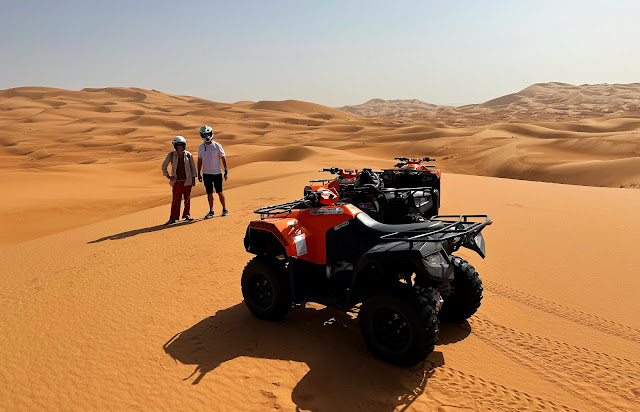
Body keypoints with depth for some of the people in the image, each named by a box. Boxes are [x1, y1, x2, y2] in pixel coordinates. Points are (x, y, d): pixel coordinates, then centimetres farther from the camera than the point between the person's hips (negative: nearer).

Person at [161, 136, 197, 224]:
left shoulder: (188, 155, 0)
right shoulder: (171, 155, -1)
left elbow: (193, 167, 8)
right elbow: (164, 166, 11)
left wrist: (193, 179, 6)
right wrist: (168, 176, 4)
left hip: (187, 181, 1)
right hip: (177, 181, -1)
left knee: (187, 198, 8)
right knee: (176, 199, -3)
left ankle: (187, 215, 22)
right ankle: (173, 218, 3)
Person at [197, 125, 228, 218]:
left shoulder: (217, 146, -6)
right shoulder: (200, 147, 5)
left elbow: (223, 159, -2)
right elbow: (199, 161, 12)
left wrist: (226, 171, -5)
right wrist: (198, 173, 9)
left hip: (217, 173, -3)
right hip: (206, 174, 3)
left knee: (219, 192, 2)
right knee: (209, 193, 7)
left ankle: (224, 209, 16)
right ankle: (211, 211, 17)